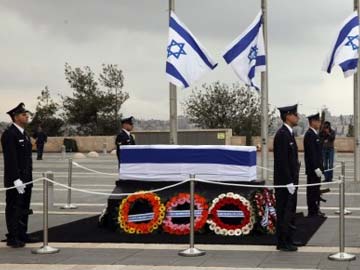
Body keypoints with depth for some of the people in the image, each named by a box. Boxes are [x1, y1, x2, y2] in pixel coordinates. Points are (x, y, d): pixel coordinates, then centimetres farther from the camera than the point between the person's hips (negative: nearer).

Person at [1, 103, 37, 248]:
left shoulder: (24, 134, 15)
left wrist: (29, 177, 15)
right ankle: (12, 238, 4)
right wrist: (16, 179, -23)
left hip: (26, 179, 9)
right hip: (14, 180, -9)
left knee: (24, 208, 13)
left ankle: (22, 235, 22)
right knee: (13, 208, -2)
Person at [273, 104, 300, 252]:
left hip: (290, 180, 10)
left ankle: (287, 240, 24)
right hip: (284, 182, -10)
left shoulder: (288, 133, 14)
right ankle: (283, 243, 3)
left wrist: (292, 180, 18)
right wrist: (289, 182, -21)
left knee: (289, 211, 15)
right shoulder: (282, 134, -17)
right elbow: (282, 160, -21)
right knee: (284, 212, -3)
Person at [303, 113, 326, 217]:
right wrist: (316, 168, -23)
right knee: (312, 190, -4)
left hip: (316, 168, 10)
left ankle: (315, 210, 21)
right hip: (312, 169, -10)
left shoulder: (314, 134, 15)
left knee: (315, 190, 14)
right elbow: (311, 153, -22)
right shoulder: (309, 135, -16)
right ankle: (312, 212, 1)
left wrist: (319, 167, 18)